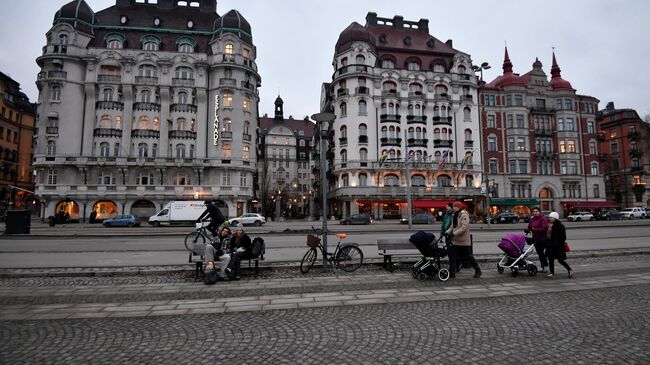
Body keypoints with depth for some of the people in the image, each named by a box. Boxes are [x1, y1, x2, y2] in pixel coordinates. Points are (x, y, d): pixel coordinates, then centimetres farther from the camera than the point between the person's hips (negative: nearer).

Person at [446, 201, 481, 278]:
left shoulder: (464, 215, -16)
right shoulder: (455, 216, 13)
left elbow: (464, 228, -25)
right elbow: (452, 226, 13)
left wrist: (454, 233, -28)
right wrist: (447, 232, -4)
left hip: (464, 241, -8)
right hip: (456, 241, 8)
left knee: (468, 256, 0)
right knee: (457, 256, 11)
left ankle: (478, 271, 15)